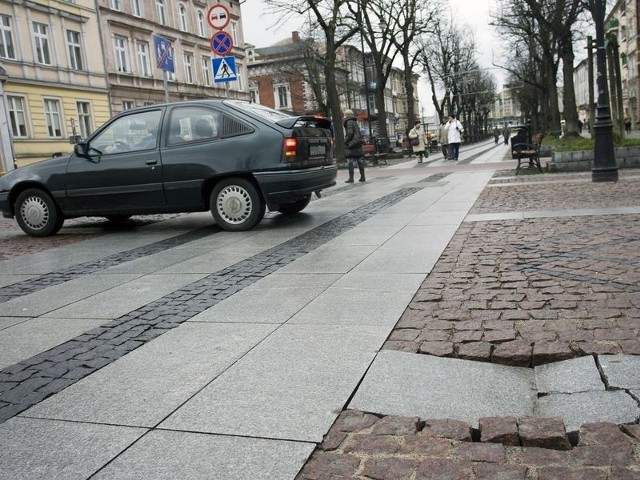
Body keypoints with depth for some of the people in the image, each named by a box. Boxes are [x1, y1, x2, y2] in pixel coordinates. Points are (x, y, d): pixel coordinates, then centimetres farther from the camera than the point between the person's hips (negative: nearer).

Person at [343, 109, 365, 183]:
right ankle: (362, 177, 10)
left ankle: (351, 178, -9)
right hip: (358, 143, 9)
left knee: (350, 161, -7)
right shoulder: (355, 122, 19)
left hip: (352, 144, -9)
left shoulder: (349, 122, -8)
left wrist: (345, 141, -9)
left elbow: (350, 133, -18)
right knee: (360, 160, 8)